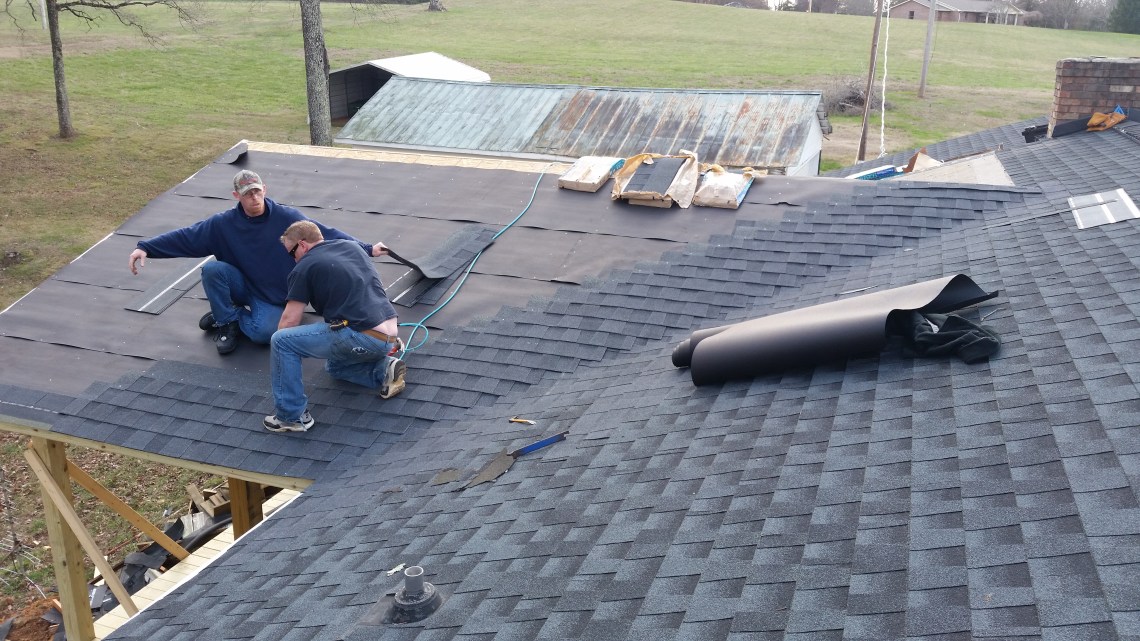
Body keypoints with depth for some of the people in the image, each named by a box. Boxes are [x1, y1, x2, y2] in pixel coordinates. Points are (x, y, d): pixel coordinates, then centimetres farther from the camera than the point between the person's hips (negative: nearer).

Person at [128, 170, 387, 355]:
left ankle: (226, 315, 2)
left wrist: (365, 249, -18)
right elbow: (185, 237, -8)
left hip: (274, 298, -2)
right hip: (242, 287, 2)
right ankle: (227, 321, -3)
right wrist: (145, 248, -18)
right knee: (212, 269, -26)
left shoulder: (287, 218, -12)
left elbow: (326, 234, -12)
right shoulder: (223, 224, -8)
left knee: (263, 332, -32)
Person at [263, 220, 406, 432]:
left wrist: (278, 351, 25)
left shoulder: (304, 268, 2)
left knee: (281, 342, -1)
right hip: (389, 335, 8)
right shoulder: (352, 246, 21)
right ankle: (383, 371, 11)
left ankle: (292, 416, 2)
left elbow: (289, 321, 6)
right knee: (334, 365, 34)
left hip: (363, 338, -8)